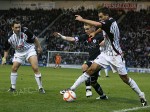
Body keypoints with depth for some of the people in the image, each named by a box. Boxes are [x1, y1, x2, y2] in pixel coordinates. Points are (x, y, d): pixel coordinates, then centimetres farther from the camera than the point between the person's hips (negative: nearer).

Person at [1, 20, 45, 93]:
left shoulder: (25, 31, -24)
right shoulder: (10, 37, -16)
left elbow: (34, 38, -6)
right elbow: (6, 49, 1)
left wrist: (39, 47, 3)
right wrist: (4, 58, -7)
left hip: (29, 50, -3)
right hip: (19, 53, 3)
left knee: (35, 68, -16)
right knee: (14, 68, -3)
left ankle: (40, 88, -9)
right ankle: (13, 88, 14)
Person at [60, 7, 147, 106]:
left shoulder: (111, 22, -18)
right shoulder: (109, 22, 6)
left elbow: (97, 24, -33)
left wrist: (82, 19, -27)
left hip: (115, 55, -7)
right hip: (106, 54, 7)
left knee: (125, 78, -1)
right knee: (91, 69, -6)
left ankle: (141, 96, 15)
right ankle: (72, 88, -8)